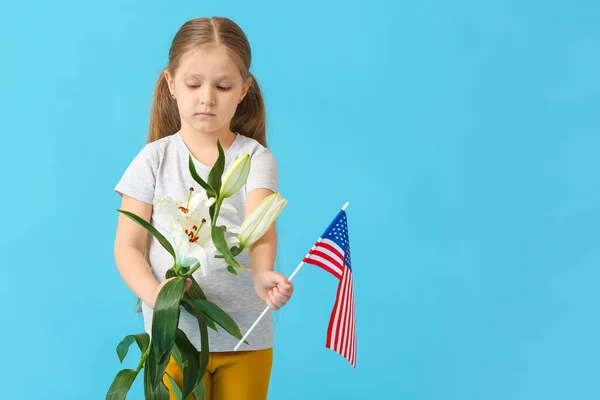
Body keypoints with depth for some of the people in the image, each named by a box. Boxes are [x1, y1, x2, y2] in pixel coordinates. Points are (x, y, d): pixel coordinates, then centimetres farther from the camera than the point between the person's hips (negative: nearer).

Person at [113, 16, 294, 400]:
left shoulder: (256, 158, -6)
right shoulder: (154, 160, -3)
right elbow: (128, 246, -6)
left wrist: (262, 273, -44)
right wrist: (155, 293, -27)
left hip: (247, 338, 0)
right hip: (173, 335, 0)